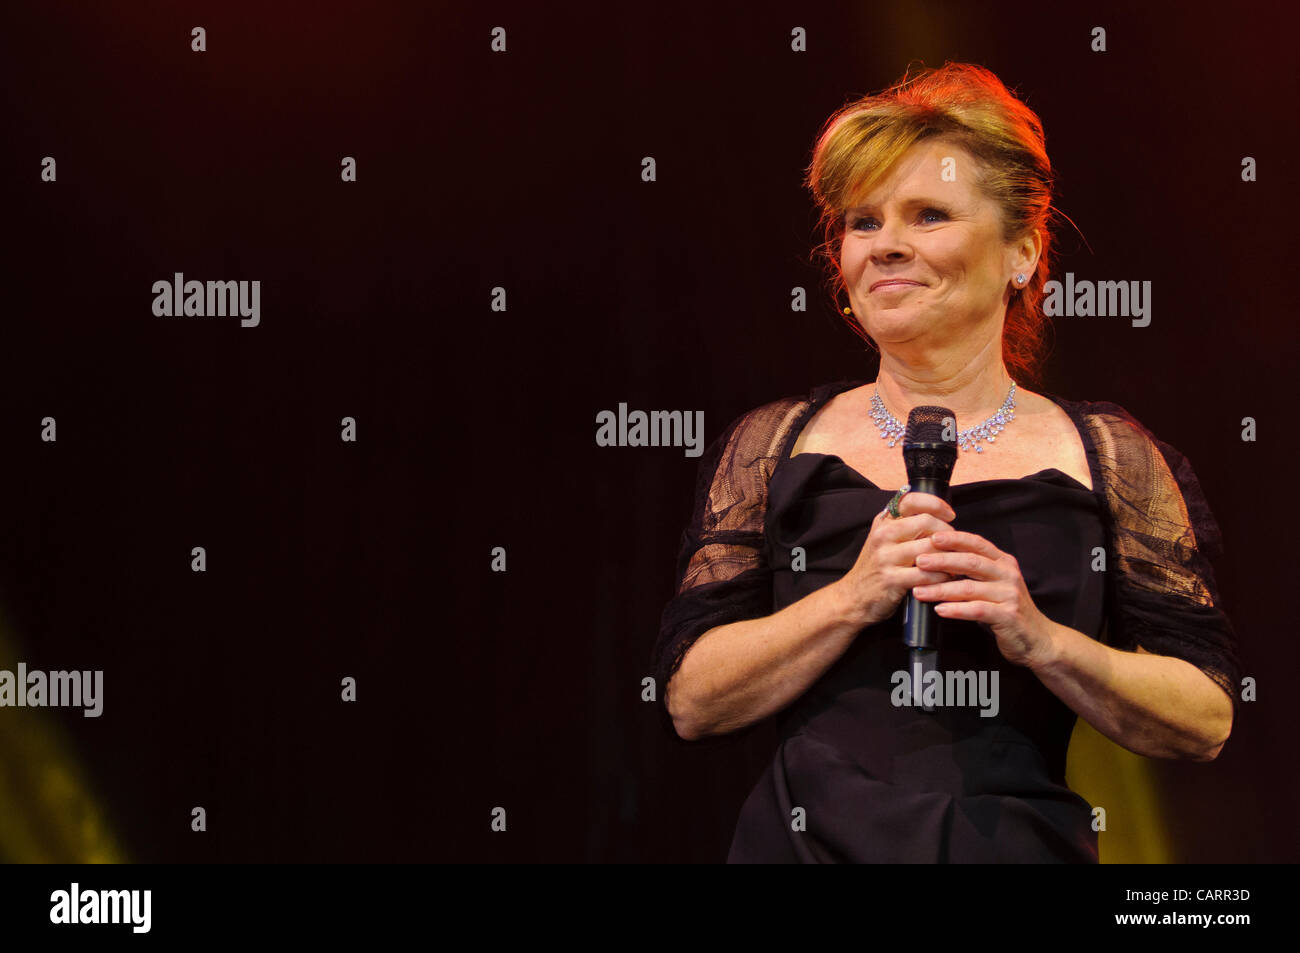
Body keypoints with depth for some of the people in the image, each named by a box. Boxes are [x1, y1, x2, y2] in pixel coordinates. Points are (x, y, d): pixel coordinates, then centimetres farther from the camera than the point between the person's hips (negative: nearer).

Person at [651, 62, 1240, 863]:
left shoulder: (1107, 454, 2)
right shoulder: (773, 445, 3)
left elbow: (1207, 722, -2)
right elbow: (692, 702, -4)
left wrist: (1042, 639, -16)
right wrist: (854, 595, -16)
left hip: (1025, 841, 0)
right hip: (813, 839, 0)